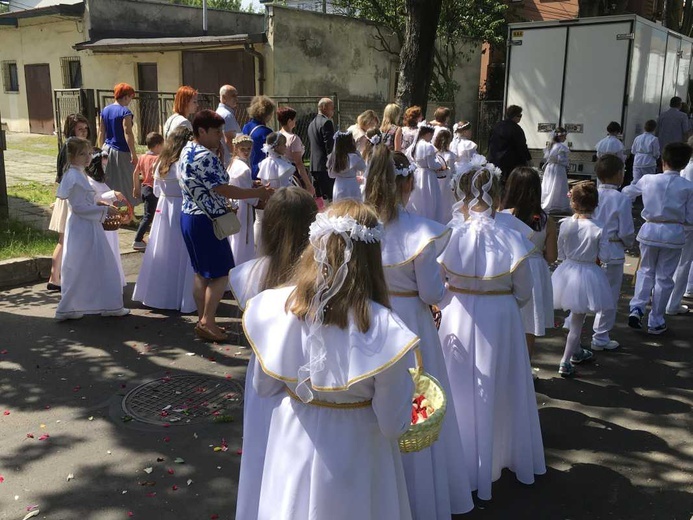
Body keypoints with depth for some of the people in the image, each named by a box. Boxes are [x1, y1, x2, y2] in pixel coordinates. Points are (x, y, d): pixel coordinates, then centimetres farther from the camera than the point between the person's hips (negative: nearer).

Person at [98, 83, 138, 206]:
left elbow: (101, 132, 12)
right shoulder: (125, 111, -13)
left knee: (108, 184, 12)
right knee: (125, 184, 1)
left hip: (107, 149, 7)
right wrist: (134, 154, -17)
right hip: (121, 152, -7)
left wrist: (101, 150, 18)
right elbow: (127, 134, -18)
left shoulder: (105, 110, 9)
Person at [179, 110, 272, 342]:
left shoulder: (188, 151, 11)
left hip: (190, 216, 10)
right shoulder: (205, 157, -21)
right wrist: (259, 193, -17)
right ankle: (207, 322, 0)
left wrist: (224, 206, 14)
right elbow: (223, 190, -23)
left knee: (202, 273, 15)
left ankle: (204, 321, 23)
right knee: (221, 273, -2)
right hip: (206, 221, -10)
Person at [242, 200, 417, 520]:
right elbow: (394, 423, -17)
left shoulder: (279, 306, -19)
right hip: (354, 456, -2)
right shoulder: (382, 327, -27)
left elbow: (263, 386, -2)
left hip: (291, 444, 3)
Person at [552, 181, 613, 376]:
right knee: (577, 321, 8)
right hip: (589, 274, -3)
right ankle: (565, 362, 10)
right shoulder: (598, 230, -19)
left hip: (568, 271, 4)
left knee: (575, 317, 24)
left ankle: (577, 352, 42)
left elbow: (561, 254, -3)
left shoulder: (565, 224, -11)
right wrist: (594, 258, 8)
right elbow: (605, 257, -12)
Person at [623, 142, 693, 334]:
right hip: (674, 234, -1)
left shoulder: (648, 180, -6)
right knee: (664, 277, 10)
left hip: (650, 230, 1)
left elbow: (627, 193, 11)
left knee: (646, 270, 21)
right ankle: (655, 321, 19)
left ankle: (637, 308, 3)